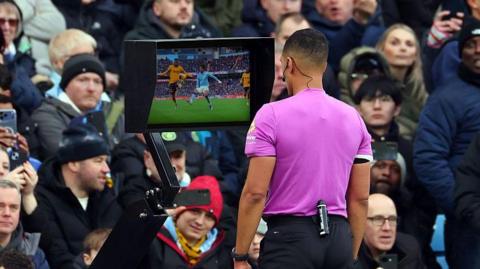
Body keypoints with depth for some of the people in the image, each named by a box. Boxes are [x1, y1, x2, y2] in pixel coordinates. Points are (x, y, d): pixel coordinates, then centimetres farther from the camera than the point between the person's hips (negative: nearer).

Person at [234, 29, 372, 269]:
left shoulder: (272, 115, -8)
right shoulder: (353, 118, 9)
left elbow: (255, 193, -11)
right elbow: (360, 197, 10)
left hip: (290, 235, -5)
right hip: (338, 239, 6)